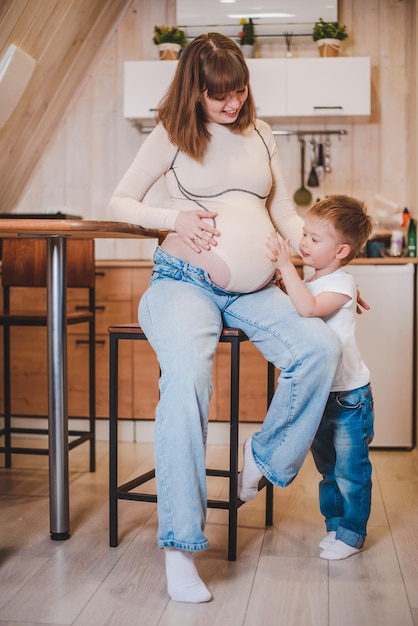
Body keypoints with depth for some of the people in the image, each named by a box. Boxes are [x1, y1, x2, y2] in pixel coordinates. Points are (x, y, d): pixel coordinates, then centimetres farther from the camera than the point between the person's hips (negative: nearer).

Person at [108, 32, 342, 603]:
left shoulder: (259, 134, 18)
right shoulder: (171, 136, 7)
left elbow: (287, 217, 19)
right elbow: (118, 204, 8)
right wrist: (173, 218, -10)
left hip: (255, 291, 4)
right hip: (185, 282, -4)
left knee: (321, 349, -25)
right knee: (187, 374, -34)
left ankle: (265, 456, 1)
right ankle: (180, 546, -28)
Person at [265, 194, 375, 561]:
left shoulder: (342, 283, -16)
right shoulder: (308, 283, 9)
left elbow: (309, 309, -34)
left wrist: (286, 265, -34)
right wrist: (278, 276, 1)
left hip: (349, 395, -8)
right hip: (318, 393, 8)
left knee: (351, 470, 4)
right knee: (328, 468, 18)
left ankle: (351, 534, 17)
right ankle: (334, 524, 32)